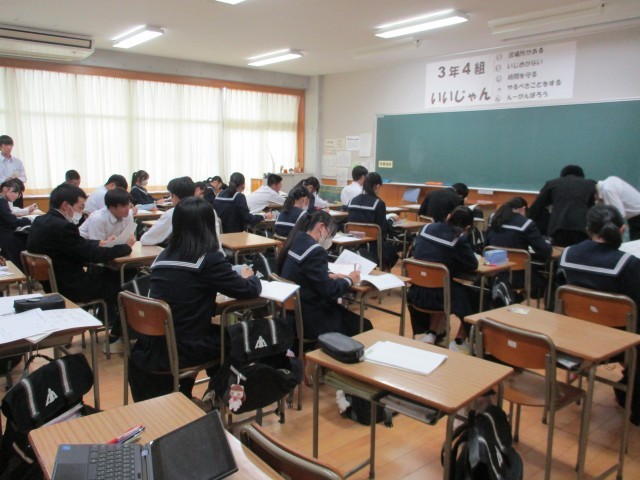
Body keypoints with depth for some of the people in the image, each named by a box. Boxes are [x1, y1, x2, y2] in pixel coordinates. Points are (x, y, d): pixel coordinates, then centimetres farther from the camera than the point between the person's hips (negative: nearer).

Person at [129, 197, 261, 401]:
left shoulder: (163, 257, 4)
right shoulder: (209, 259, -15)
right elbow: (248, 291, -8)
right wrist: (250, 276, 14)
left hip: (150, 347, 6)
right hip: (183, 350, -6)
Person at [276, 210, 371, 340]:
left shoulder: (296, 241, 4)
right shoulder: (315, 251, -22)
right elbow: (328, 291, -19)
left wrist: (330, 276, 8)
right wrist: (349, 280, -3)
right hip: (305, 318, -9)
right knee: (364, 327, 4)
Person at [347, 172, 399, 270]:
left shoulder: (353, 201, 2)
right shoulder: (378, 203, -14)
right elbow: (383, 229, -12)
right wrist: (391, 219, 7)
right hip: (372, 246, -5)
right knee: (392, 250, 26)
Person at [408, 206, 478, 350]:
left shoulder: (427, 228, 3)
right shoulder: (459, 239, -13)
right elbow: (473, 265, -5)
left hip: (416, 292, 6)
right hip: (437, 293, -5)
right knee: (471, 296, 19)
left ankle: (431, 333, 30)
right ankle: (459, 341, 25)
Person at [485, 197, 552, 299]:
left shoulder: (493, 219, 4)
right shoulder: (527, 224, -12)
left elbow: (486, 244, 15)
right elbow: (545, 252, -12)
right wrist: (548, 245, 12)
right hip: (516, 275, -5)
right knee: (542, 283, 27)